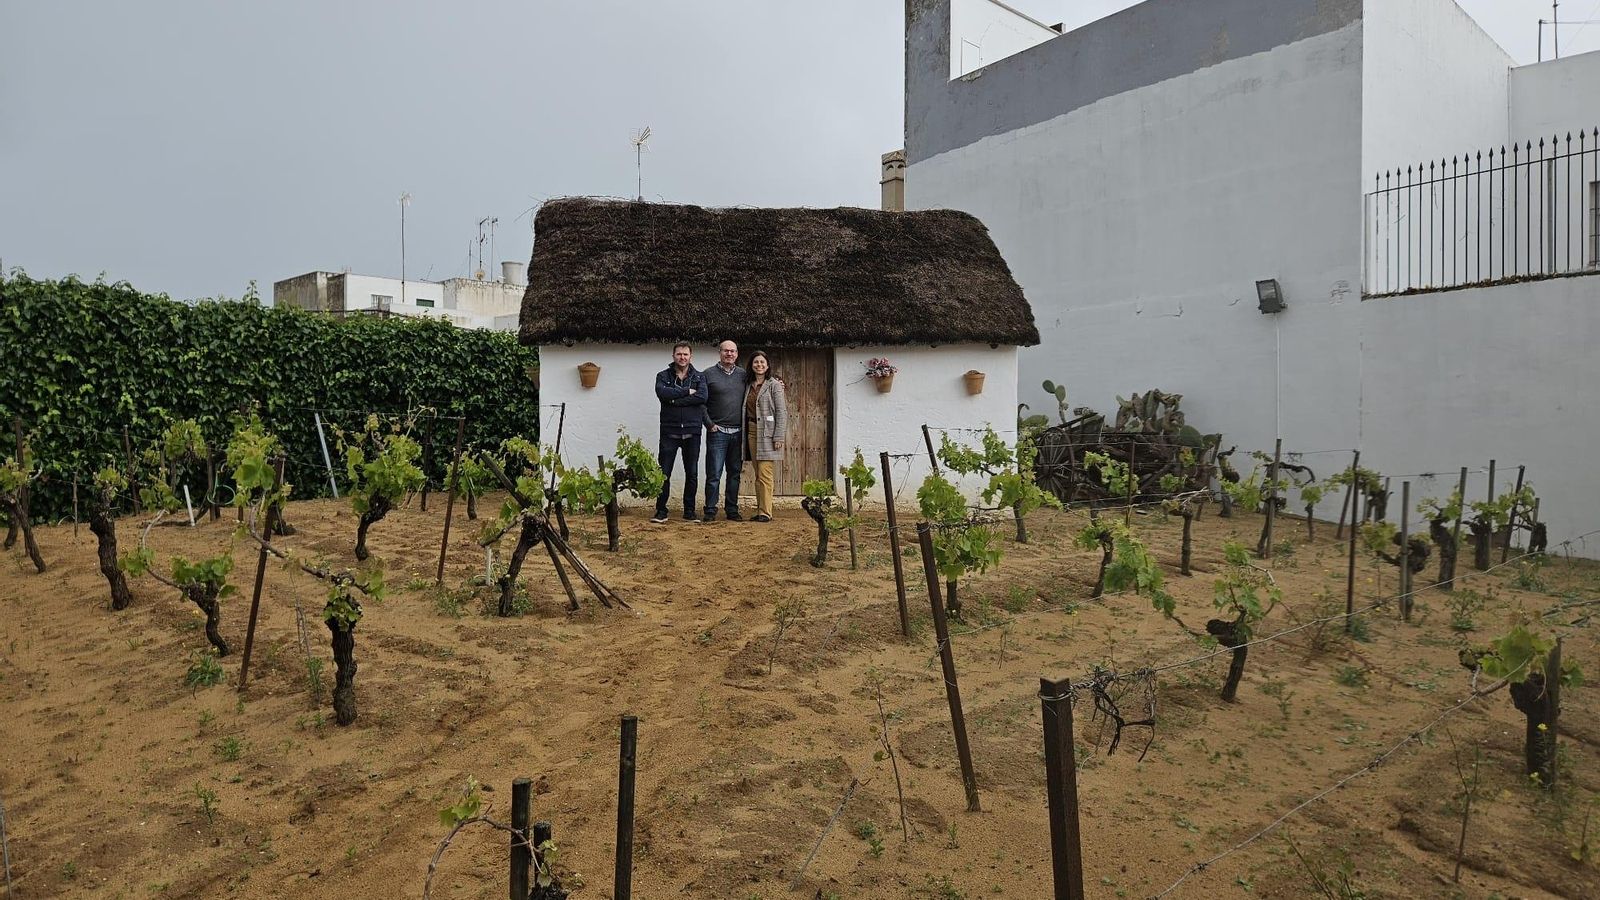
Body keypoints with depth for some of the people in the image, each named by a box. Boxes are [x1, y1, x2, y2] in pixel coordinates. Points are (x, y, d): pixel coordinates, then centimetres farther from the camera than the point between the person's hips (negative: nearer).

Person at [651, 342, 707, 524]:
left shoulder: (699, 377, 8)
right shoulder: (663, 376, 6)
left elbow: (702, 396, -13)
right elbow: (662, 393, -16)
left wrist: (675, 400, -14)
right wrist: (687, 391, -13)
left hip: (692, 432, 1)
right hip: (669, 431, -1)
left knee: (692, 474, 6)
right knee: (664, 473, -1)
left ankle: (689, 512, 17)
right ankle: (661, 511, 8)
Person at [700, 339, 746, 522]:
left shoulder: (743, 375, 11)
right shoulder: (708, 374, 0)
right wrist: (709, 424, -8)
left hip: (737, 432, 4)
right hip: (717, 432, -4)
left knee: (735, 474, 9)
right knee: (714, 475, -3)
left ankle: (732, 510, 17)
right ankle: (710, 511, 4)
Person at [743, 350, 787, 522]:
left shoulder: (774, 384, -4)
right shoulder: (749, 385, 14)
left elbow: (781, 411, -8)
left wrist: (778, 437, -14)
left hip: (767, 433, -6)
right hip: (751, 431, 6)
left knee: (764, 474, -10)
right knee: (758, 475, 8)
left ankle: (766, 513, -6)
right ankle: (760, 510, 13)